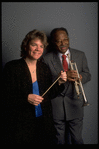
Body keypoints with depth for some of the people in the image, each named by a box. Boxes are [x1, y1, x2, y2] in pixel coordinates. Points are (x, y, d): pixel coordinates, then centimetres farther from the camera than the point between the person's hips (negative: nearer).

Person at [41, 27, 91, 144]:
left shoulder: (80, 55, 5)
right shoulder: (47, 58, -3)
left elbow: (87, 75, 9)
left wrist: (80, 77, -15)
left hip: (75, 104, 1)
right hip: (56, 106, -1)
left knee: (77, 139, 10)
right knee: (59, 140, 14)